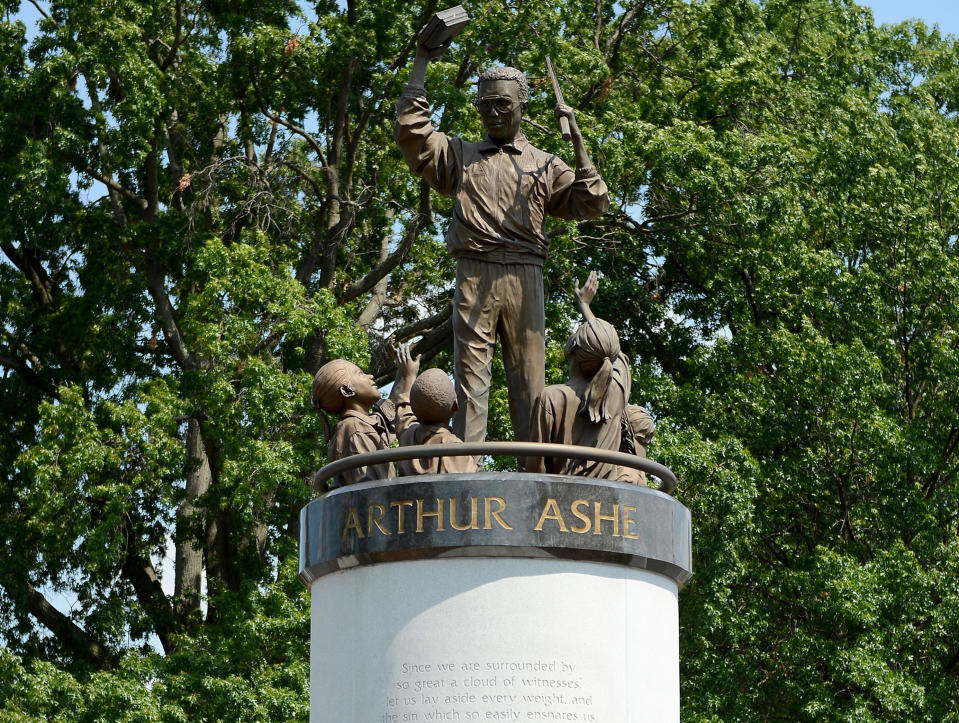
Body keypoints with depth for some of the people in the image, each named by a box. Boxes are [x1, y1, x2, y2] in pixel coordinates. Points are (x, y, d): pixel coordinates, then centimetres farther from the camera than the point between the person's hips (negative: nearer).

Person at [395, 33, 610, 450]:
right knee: (470, 375, -6)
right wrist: (421, 62, 11)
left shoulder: (544, 165, 18)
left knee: (529, 378, -2)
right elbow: (411, 127, 9)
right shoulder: (460, 156, 20)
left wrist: (577, 141, 1)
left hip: (524, 276, 0)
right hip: (474, 274, 0)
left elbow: (593, 204, 7)